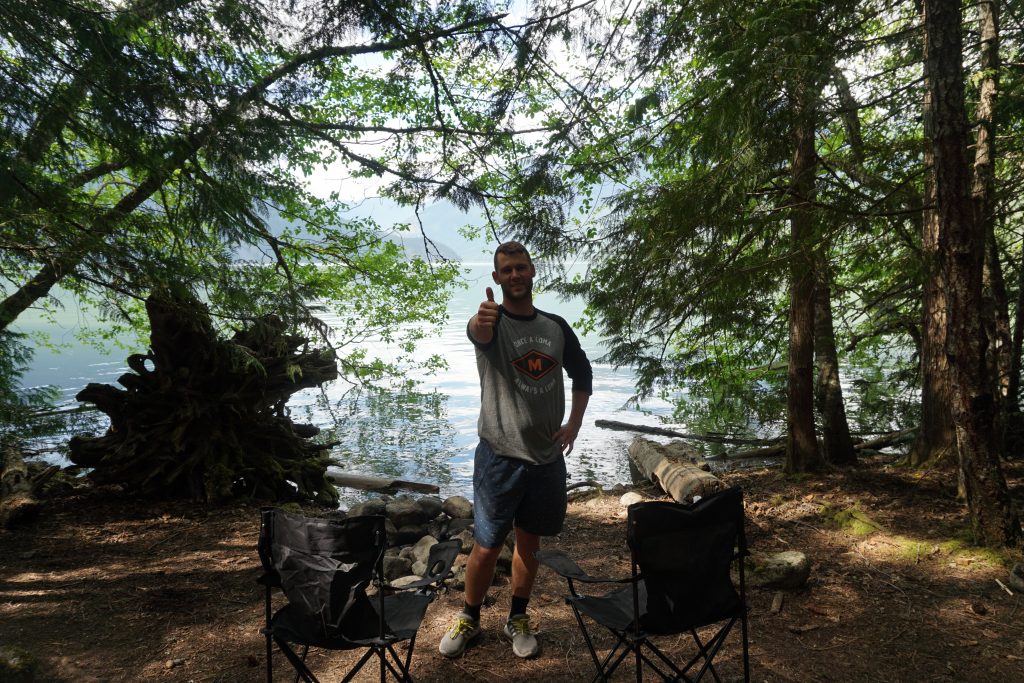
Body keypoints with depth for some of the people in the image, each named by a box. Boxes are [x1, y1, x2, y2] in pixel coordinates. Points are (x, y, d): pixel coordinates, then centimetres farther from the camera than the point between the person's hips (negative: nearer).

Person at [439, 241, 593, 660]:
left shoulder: (556, 327, 5)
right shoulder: (492, 323, -8)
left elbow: (582, 373, 18)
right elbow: (479, 333, -35)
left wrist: (574, 422, 5)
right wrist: (481, 321, -60)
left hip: (548, 456, 4)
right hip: (500, 456, -4)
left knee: (529, 542, 15)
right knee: (487, 546, 4)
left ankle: (517, 621, 34)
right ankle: (469, 620, 28)